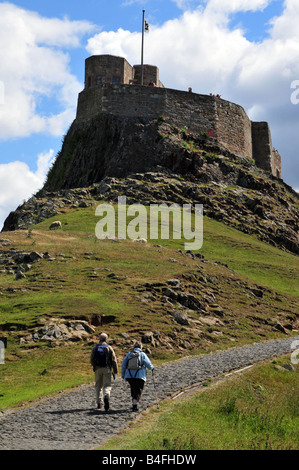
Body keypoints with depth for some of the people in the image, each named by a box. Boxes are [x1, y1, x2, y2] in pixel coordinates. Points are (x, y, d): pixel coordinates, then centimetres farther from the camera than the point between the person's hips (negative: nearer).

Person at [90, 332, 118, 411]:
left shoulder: (95, 348, 5)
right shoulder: (109, 348, 1)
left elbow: (91, 360, 4)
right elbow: (114, 360, -4)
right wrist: (115, 372, -1)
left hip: (97, 369, 2)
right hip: (106, 369, -2)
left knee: (98, 386, 15)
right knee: (107, 386, -2)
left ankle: (99, 403, 17)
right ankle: (106, 397, -32)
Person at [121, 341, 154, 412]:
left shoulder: (129, 354, 10)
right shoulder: (142, 354, 0)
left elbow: (123, 364, 9)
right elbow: (148, 364, -4)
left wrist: (123, 374, 18)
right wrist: (152, 368, 17)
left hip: (130, 376, 4)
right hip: (140, 376, -4)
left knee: (133, 389, 20)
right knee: (138, 391, -1)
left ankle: (134, 403, 23)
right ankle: (135, 404, -16)